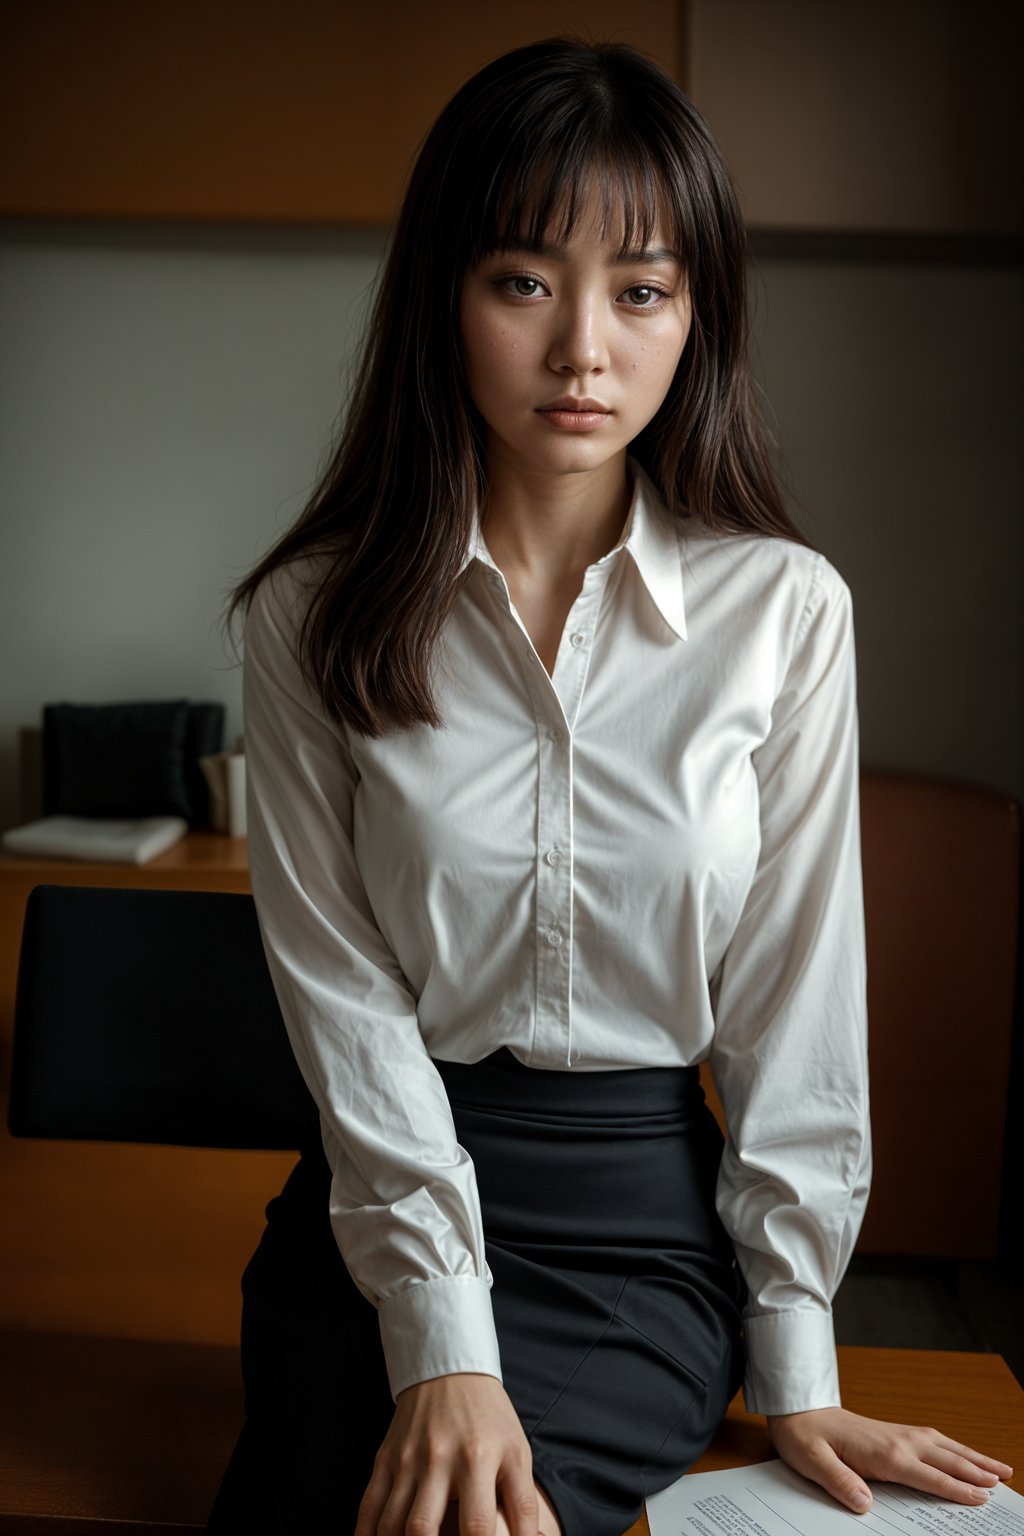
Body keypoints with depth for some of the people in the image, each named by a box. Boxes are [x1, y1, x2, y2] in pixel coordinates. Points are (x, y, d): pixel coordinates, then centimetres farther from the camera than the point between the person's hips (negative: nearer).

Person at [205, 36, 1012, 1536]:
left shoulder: (785, 608, -5)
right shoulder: (314, 613, -3)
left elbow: (798, 985, -2)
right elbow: (341, 980, -6)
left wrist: (795, 1364, -2)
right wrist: (440, 1335, -14)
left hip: (648, 1206, 0)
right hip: (384, 1190, 1)